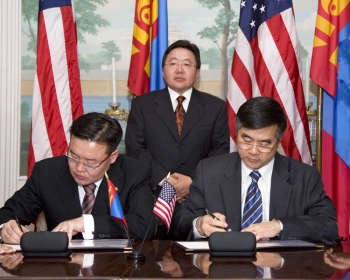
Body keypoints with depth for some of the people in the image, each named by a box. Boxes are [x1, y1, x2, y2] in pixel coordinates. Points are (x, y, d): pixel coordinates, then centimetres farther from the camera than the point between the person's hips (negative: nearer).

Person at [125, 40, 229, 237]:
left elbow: (220, 151, 3)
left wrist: (193, 181, -11)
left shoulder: (216, 107, 10)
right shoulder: (142, 105, 9)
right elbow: (135, 149, 1)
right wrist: (164, 180, -12)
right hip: (153, 197, 0)